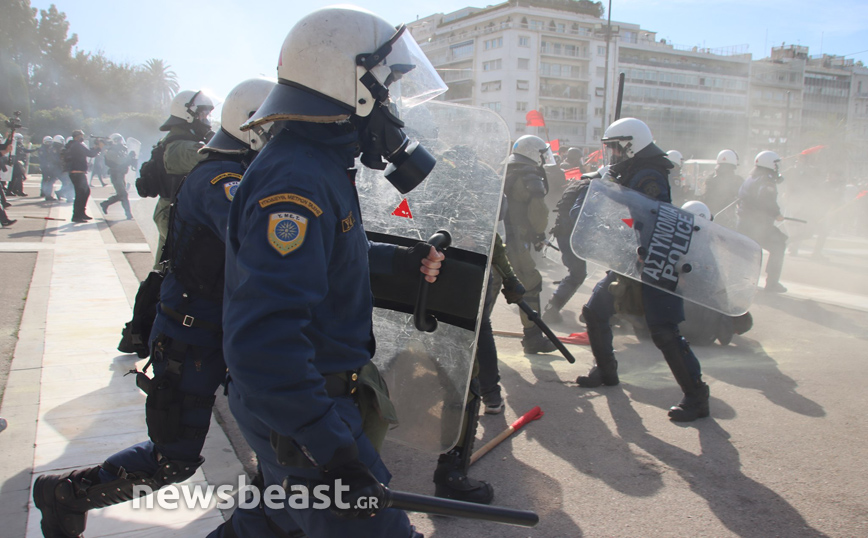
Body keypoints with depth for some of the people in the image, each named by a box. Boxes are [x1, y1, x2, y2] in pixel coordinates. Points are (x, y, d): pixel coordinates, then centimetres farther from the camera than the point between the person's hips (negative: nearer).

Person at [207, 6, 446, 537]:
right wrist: (331, 448, -34)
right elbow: (264, 338, -36)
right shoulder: (297, 182, -28)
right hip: (301, 415, -10)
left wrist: (395, 261, 14)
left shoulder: (319, 165, 7)